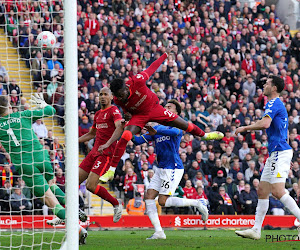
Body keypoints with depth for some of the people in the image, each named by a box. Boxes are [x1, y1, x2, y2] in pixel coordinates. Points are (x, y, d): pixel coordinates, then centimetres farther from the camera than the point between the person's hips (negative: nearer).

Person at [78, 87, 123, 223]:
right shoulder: (98, 114, 20)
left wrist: (107, 144, -35)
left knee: (91, 185, -17)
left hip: (106, 153, -8)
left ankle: (116, 205, 2)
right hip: (95, 151, 8)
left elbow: (119, 128, -23)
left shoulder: (114, 110, -6)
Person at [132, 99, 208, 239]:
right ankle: (158, 232, -4)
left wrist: (156, 131, -45)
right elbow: (139, 141, 13)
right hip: (161, 169, 8)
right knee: (148, 197, -4)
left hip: (173, 168, -8)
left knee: (163, 201, -13)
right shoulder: (157, 128, 17)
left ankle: (196, 204, 1)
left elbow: (175, 131, -30)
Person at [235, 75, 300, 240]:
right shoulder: (277, 104, 22)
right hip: (275, 153, 11)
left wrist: (245, 128, -13)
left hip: (280, 152, -11)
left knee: (278, 191, -18)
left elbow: (265, 123, -26)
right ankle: (256, 230, 9)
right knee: (262, 191, 9)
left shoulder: (274, 103, -10)